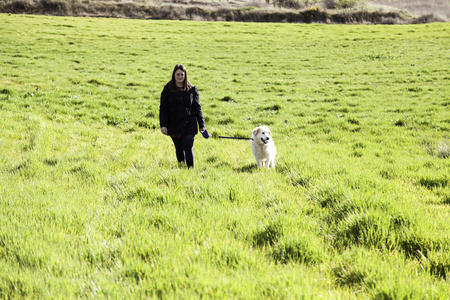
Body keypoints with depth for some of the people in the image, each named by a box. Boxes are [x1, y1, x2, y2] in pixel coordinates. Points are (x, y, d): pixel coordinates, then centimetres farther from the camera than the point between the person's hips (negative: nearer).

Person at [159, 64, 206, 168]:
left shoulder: (192, 89, 3)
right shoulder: (167, 89, 3)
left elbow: (197, 108, 8)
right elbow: (163, 108, 2)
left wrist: (201, 125, 6)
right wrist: (163, 125, -6)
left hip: (189, 125, -1)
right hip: (174, 125, 1)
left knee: (188, 148, -8)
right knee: (179, 149, 11)